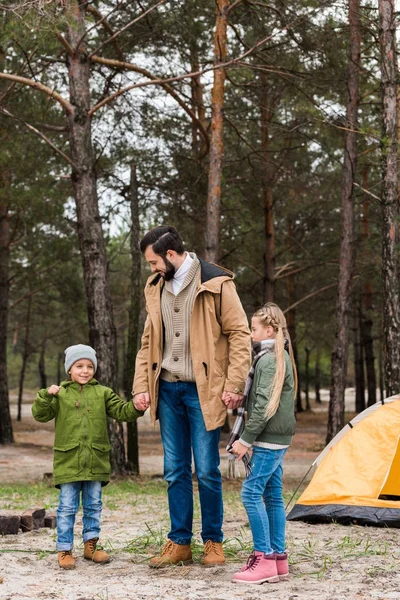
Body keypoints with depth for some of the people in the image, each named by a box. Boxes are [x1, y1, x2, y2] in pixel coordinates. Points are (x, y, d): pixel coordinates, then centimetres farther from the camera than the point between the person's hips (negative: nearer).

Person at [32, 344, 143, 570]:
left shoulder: (103, 393, 7)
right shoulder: (61, 393, 2)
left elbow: (122, 411, 3)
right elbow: (41, 415, -2)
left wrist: (136, 407, -16)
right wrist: (46, 396, -18)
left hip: (96, 461, 2)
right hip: (68, 460, -2)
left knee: (94, 505, 12)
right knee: (67, 507, 2)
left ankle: (91, 545, 24)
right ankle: (64, 549, 10)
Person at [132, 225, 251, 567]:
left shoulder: (215, 284, -8)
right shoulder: (156, 288, 11)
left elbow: (239, 334, -8)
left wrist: (234, 385, -13)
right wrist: (141, 386, 7)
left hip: (202, 390, -5)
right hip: (168, 389, 6)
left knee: (207, 471, -1)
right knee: (175, 470, 9)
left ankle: (213, 542, 13)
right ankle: (179, 543, 17)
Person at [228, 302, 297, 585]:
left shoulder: (269, 360, -14)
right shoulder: (280, 357, 17)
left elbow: (264, 405, -20)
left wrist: (245, 439, -17)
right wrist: (250, 438, 20)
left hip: (270, 437, -10)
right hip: (278, 437, 10)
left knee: (251, 491, -10)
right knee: (273, 494, 9)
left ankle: (264, 558, -9)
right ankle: (278, 559, 12)